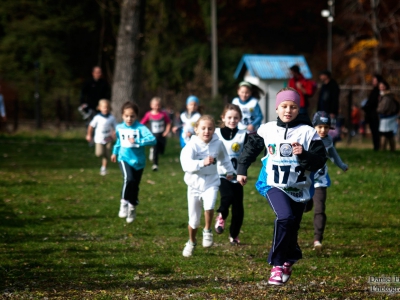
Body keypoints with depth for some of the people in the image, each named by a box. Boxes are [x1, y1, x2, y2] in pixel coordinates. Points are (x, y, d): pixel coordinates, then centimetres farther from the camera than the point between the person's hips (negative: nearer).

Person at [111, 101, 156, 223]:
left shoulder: (140, 128, -13)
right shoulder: (119, 128, 1)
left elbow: (153, 139, -27)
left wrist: (137, 141, -32)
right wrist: (115, 152, 30)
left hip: (138, 160, 0)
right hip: (124, 158, 0)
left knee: (135, 186, 11)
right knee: (129, 179, -27)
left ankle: (132, 208, 32)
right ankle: (124, 202, -10)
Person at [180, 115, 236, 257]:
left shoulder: (218, 143, -6)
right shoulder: (192, 145, -18)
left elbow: (224, 157, 17)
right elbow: (186, 164, -33)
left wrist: (229, 171, 30)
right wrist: (202, 163, -45)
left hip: (211, 183, 1)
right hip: (195, 184, -1)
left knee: (209, 207, -28)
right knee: (194, 220, 8)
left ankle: (207, 231, 0)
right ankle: (191, 242, 36)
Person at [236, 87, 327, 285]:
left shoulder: (308, 132, -6)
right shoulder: (267, 130, 1)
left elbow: (320, 161, -9)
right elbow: (251, 148, 17)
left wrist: (304, 155, -25)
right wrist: (241, 170, 18)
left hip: (299, 188, 1)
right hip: (274, 185, -1)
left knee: (292, 229, 10)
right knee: (285, 217, -26)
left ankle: (288, 261, 38)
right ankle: (277, 265, -16)